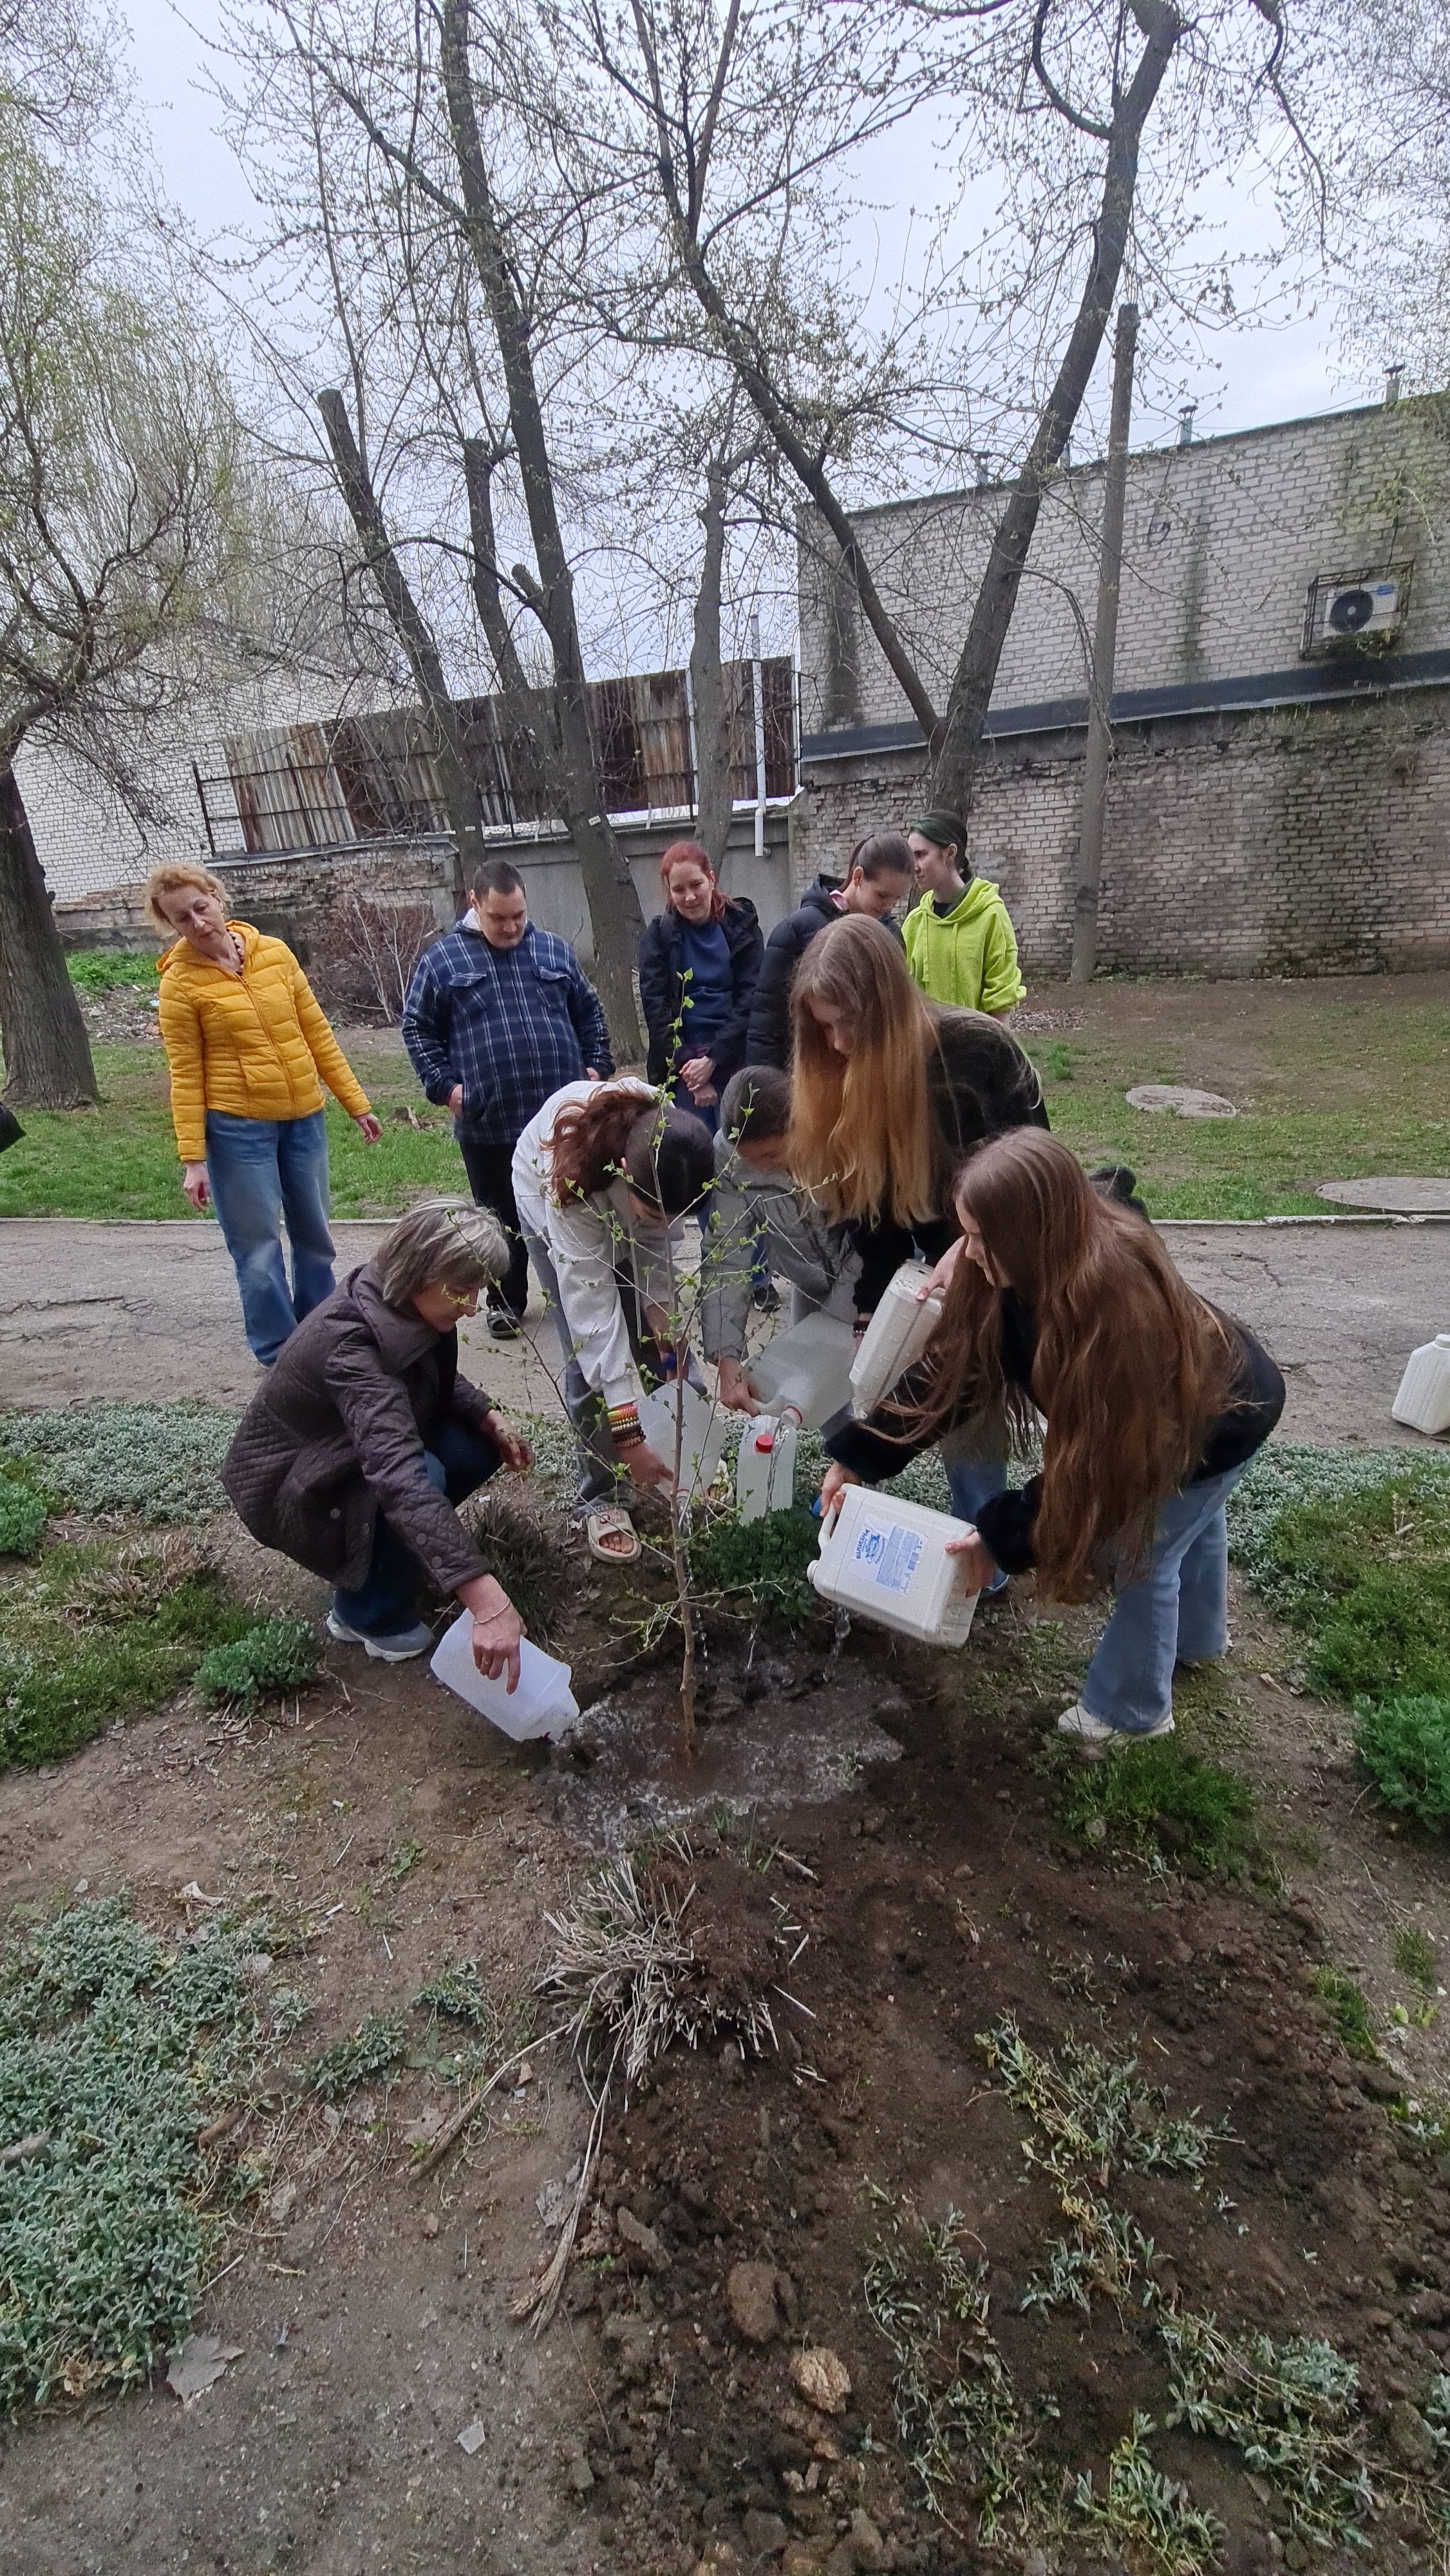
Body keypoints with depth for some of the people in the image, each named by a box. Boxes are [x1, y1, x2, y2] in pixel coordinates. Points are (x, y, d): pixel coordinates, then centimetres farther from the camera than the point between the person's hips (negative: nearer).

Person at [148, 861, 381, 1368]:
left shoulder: (275, 953, 1)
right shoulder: (180, 983, -8)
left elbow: (318, 1033, 6)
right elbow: (186, 1076, -8)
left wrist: (356, 1103, 7)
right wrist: (193, 1159, -10)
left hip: (304, 1118, 4)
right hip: (238, 1128, -4)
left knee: (314, 1235, 15)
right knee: (259, 1249, 3)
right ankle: (279, 1356, 17)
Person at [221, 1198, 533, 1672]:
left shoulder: (401, 1302, -13)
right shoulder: (349, 1343, -38)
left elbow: (438, 1379, 9)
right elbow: (399, 1477, -50)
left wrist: (489, 1418, -11)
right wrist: (486, 1600, -57)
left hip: (349, 1450, 8)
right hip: (288, 1486, -8)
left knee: (483, 1445, -9)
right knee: (419, 1477, -32)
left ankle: (381, 1552, 9)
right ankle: (367, 1614, -7)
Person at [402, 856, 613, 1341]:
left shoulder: (555, 951, 8)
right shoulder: (442, 959, 1)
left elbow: (589, 1012, 16)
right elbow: (417, 1027, 5)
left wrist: (596, 1065, 5)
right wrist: (443, 1085, -5)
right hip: (487, 1123, -1)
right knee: (503, 1219, 10)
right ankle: (506, 1302, 26)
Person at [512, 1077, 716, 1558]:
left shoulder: (676, 1151, -36)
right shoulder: (573, 1180, -45)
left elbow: (658, 1236, -16)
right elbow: (591, 1308, -45)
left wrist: (660, 1304, -30)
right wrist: (627, 1434, -45)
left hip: (624, 1201, 3)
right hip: (553, 1201, -3)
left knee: (662, 1344, 0)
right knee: (589, 1356, -11)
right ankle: (603, 1496, 3)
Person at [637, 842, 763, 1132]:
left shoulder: (741, 925, 4)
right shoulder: (659, 934, 6)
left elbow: (750, 999, -4)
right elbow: (656, 1007, -1)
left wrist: (713, 1060, -13)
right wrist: (688, 1067, -11)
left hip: (735, 1059, 0)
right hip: (679, 1065, 0)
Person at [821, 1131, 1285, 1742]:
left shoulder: (1109, 1300, -45)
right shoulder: (1024, 1267, -24)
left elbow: (1098, 1454, -37)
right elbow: (953, 1364, -17)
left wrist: (1003, 1536, -32)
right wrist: (857, 1455, -19)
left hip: (1225, 1413, -8)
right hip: (1169, 1400, 8)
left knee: (1142, 1550, 4)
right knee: (1186, 1515, 30)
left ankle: (1131, 1708, 31)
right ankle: (1198, 1637, 59)